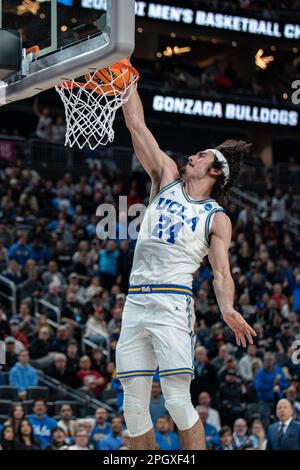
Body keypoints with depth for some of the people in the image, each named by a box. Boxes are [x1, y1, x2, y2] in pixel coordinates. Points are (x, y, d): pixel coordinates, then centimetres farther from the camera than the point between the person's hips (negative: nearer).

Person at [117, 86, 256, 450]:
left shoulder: (217, 218, 6)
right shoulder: (167, 179, 16)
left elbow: (222, 273, -2)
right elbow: (136, 123, 15)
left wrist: (227, 308, -22)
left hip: (172, 305, -4)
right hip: (135, 302, 4)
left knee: (178, 403, -12)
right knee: (134, 407, 0)